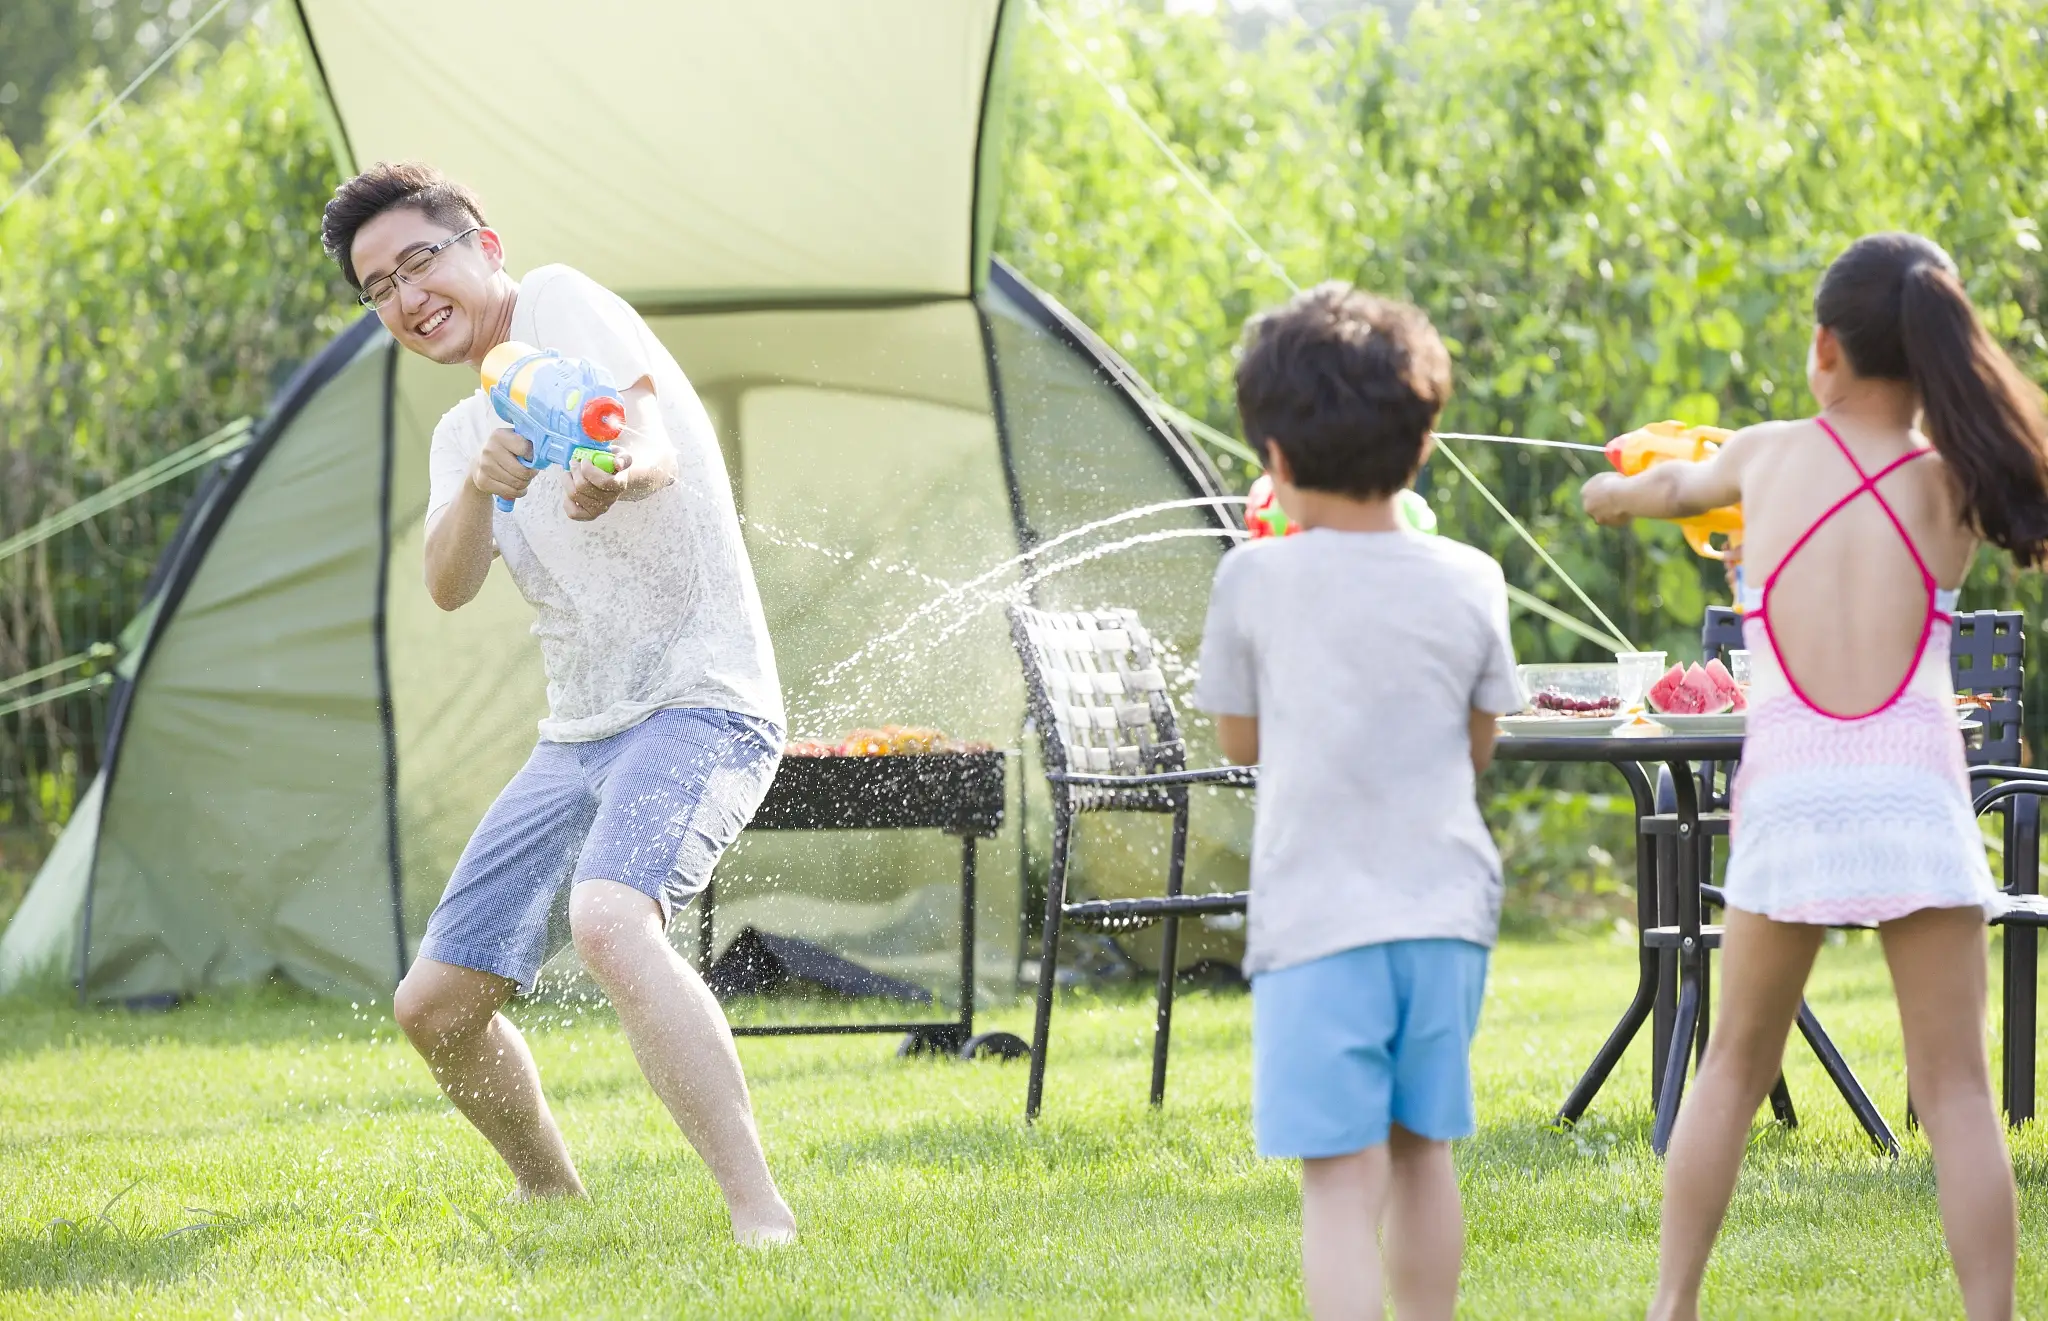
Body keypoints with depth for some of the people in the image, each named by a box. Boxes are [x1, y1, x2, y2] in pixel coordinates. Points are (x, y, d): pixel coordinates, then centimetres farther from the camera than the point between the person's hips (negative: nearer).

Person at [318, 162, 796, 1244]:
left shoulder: (560, 304, -5)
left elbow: (654, 437, -24)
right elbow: (449, 586, -5)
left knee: (611, 924, -36)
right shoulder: (461, 432, 16)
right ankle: (550, 1194, 34)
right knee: (433, 1005, 9)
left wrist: (617, 470, -50)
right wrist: (481, 485, -27)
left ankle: (762, 1216, -37)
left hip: (700, 704, -9)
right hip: (576, 738, 9)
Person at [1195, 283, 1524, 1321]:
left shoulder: (1257, 581, -5)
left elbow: (1239, 738, 9)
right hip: (1445, 904, 4)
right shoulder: (1468, 583, 2)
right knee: (1421, 1149, 19)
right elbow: (1479, 746, 12)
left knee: (1342, 1178, -8)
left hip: (1318, 917, -4)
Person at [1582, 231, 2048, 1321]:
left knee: (1735, 1066, 16)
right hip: (1916, 795, -1)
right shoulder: (1951, 487, 4)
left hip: (1788, 798, 1)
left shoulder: (1767, 455, 9)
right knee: (1954, 1087, 0)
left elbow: (1675, 483, 30)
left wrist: (1618, 494, 53)